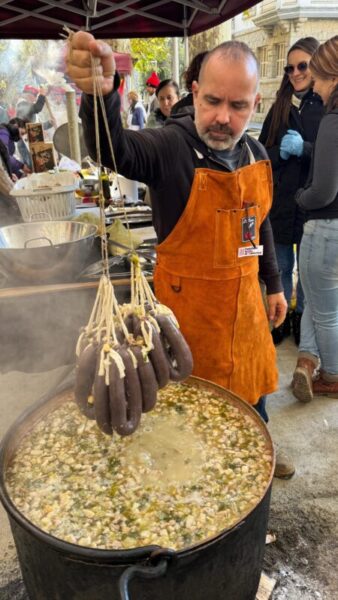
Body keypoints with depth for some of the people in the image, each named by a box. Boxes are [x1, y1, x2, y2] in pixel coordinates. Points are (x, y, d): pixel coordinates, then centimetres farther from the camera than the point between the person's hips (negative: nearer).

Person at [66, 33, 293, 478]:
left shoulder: (256, 154, 1)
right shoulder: (170, 147, -19)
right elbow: (115, 149, -40)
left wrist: (274, 285, 15)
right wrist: (100, 93, -60)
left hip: (244, 298, 6)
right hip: (190, 302, -6)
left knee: (252, 384, 24)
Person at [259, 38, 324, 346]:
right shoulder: (280, 107, 9)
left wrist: (304, 149, -19)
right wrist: (281, 152, -12)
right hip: (280, 201, 3)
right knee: (281, 266, 11)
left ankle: (302, 317, 29)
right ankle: (281, 317, 28)